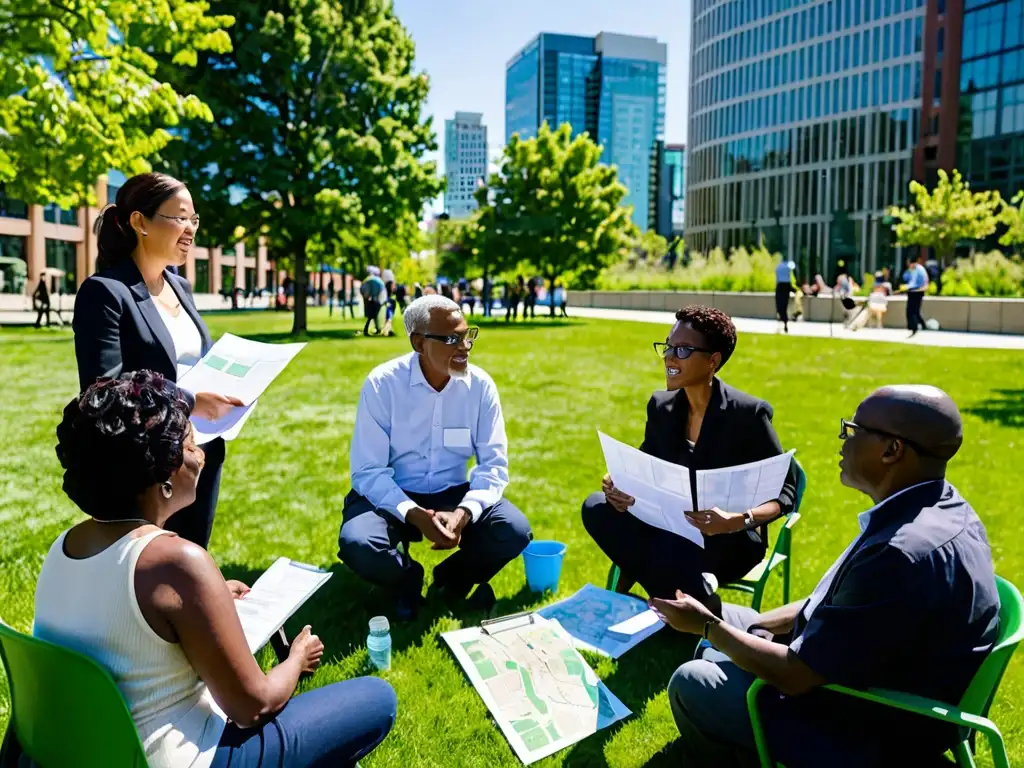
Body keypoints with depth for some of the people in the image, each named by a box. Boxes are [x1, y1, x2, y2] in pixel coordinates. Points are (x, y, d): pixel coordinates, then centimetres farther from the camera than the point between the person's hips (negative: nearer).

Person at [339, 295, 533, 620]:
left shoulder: (480, 385, -8)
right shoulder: (382, 384, -15)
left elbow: (494, 462, -8)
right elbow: (367, 471, -16)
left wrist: (464, 512, -27)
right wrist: (415, 515, -31)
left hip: (452, 495, 2)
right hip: (391, 496, -2)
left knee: (514, 531, -22)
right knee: (358, 546, -31)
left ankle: (453, 578, 10)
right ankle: (408, 578, 6)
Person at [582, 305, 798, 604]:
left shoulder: (749, 413, -16)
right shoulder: (661, 405, 1)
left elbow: (784, 492, -13)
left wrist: (738, 521, -33)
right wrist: (619, 486, -17)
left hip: (731, 540, -5)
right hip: (671, 525, 6)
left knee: (670, 552, -37)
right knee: (597, 507, -18)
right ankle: (672, 601, -8)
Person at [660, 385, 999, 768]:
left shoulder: (904, 554, -36)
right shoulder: (937, 506, -3)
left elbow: (797, 676, -27)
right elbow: (835, 602, 8)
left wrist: (708, 626, -11)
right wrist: (735, 624, 4)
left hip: (875, 736, -9)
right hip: (878, 685, 9)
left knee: (692, 685, -4)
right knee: (726, 635, 18)